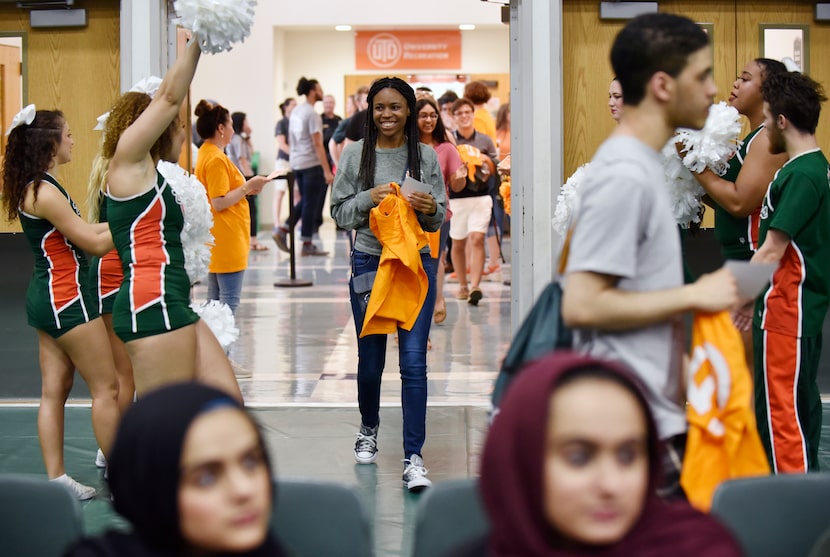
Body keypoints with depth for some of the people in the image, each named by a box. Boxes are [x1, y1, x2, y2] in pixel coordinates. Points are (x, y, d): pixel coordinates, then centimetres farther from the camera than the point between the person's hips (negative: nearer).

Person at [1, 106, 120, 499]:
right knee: (106, 387, 0)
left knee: (54, 390, 10)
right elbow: (96, 243, -17)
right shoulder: (44, 193, -20)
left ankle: (56, 479, 14)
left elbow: (81, 230, 13)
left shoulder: (34, 187, 10)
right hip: (65, 296, -10)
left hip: (46, 297, 10)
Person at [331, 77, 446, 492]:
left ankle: (413, 457, -3)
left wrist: (430, 209, -14)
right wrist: (369, 198, -14)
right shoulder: (355, 154, 3)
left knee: (413, 361, -7)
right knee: (370, 360, 10)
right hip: (369, 265, 0)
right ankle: (369, 430, 38)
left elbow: (440, 217, 9)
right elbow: (339, 211, 3)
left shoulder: (426, 157, 4)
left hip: (417, 265, 0)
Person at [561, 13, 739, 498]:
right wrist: (693, 296, -16)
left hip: (657, 413, 10)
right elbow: (582, 305, -23)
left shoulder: (642, 166, 14)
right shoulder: (623, 177, -17)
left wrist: (680, 368, 15)